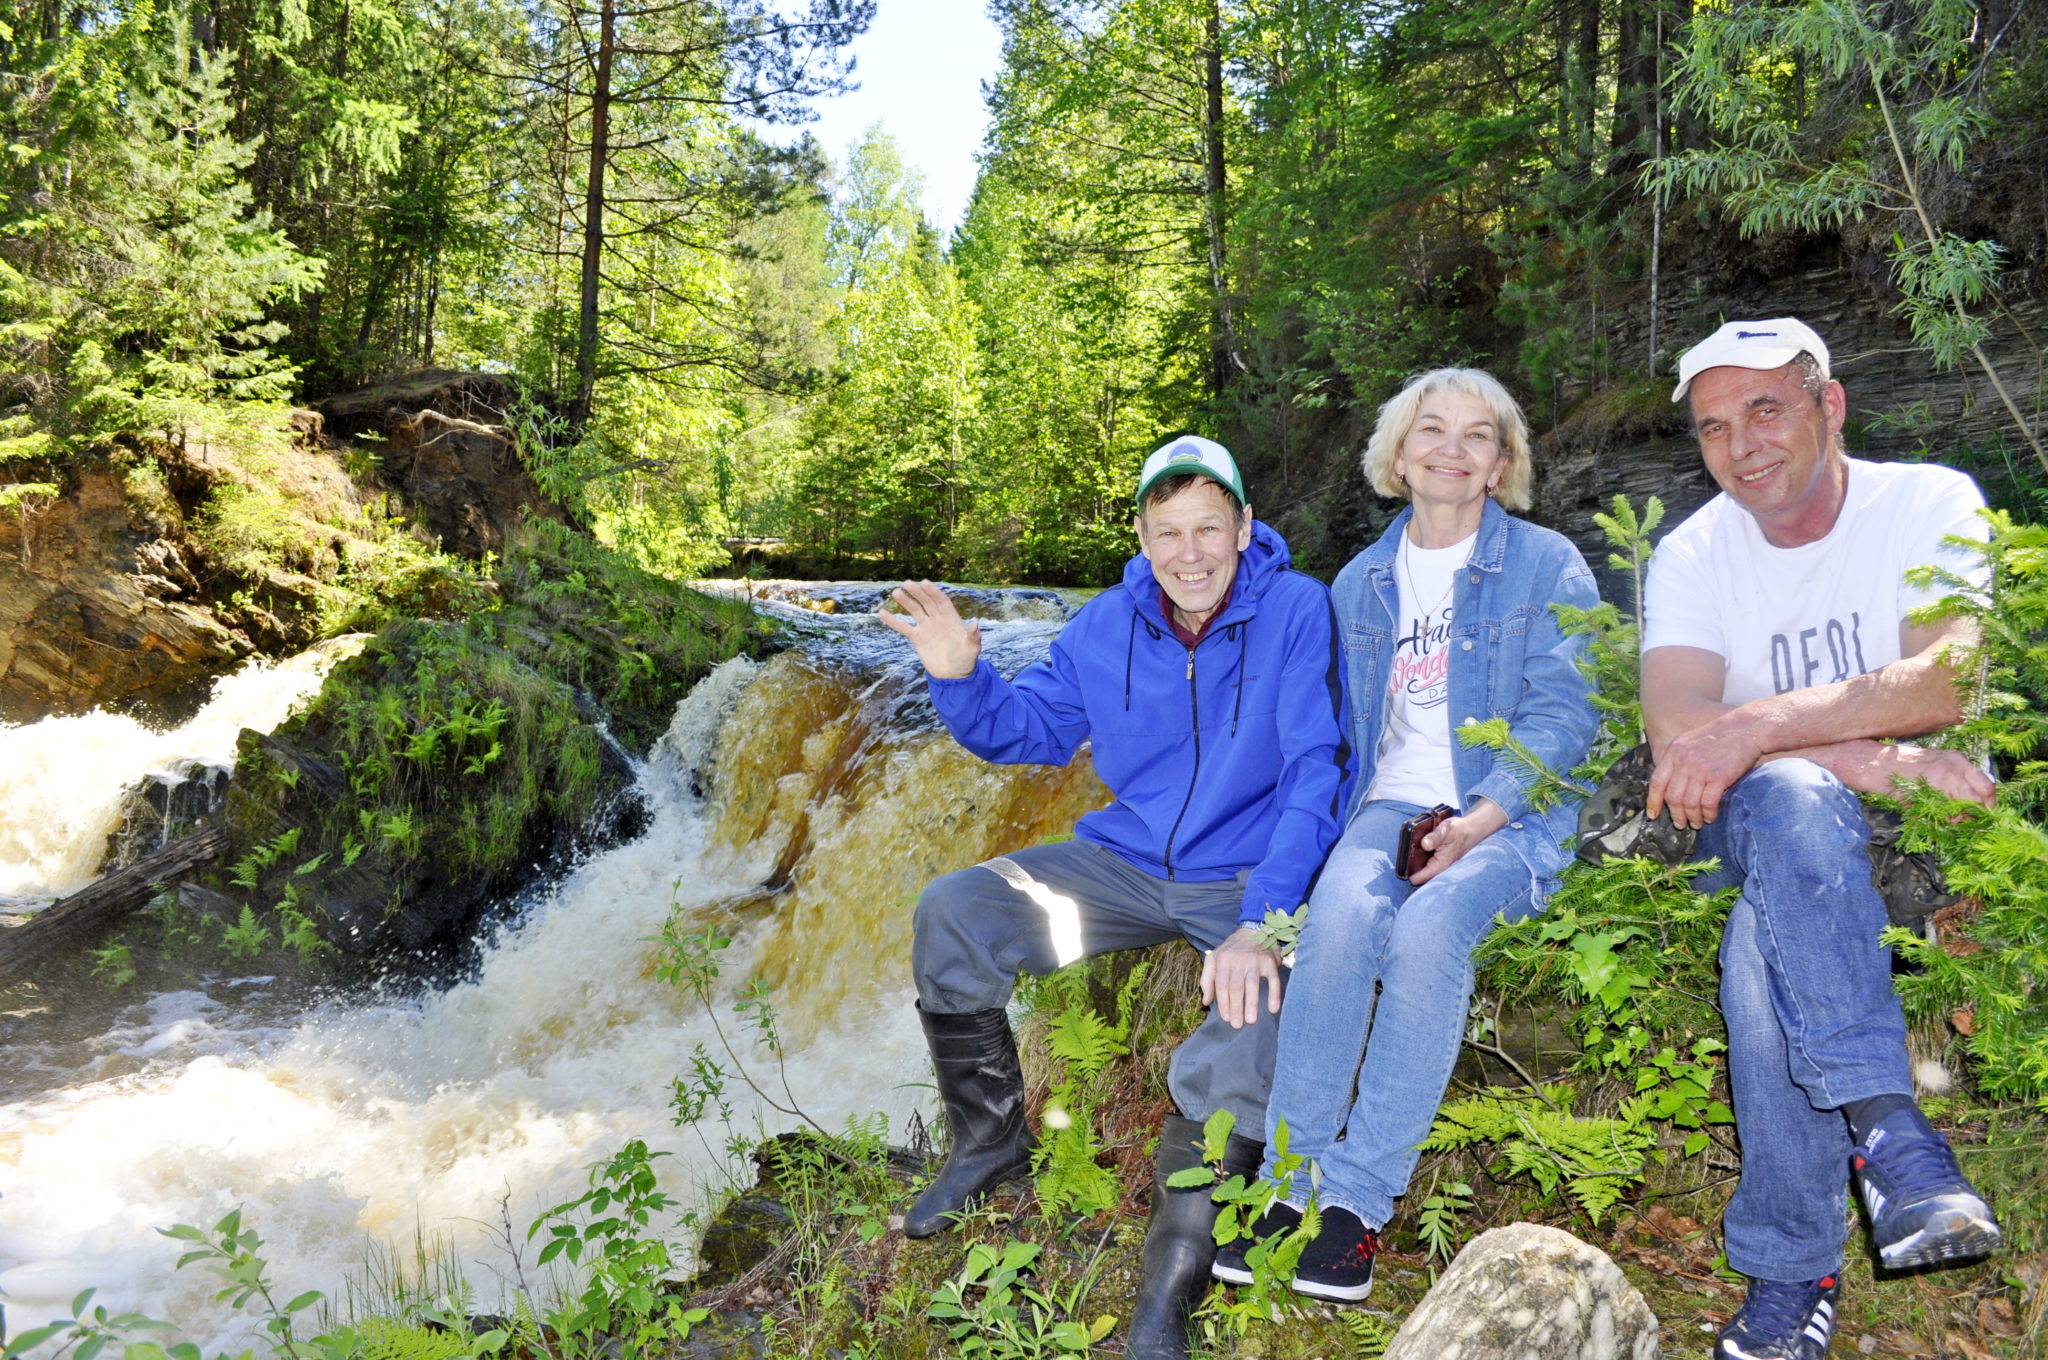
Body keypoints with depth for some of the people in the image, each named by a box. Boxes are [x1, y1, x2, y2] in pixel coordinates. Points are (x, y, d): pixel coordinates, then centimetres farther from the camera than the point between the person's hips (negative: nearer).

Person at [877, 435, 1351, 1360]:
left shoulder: (1297, 612, -13)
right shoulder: (1107, 626, 0)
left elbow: (1315, 775, -19)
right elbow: (1031, 729, 11)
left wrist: (1260, 924, -31)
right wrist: (961, 678, -12)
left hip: (1251, 877, -4)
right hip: (1128, 863, 5)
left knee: (1257, 1015, -34)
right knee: (952, 913, -10)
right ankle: (990, 1141, 11)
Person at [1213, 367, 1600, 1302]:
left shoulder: (1548, 567, 5)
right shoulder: (1359, 584, 18)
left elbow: (1563, 712, -4)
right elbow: (1340, 729, 18)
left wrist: (1480, 819, -17)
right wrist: (1388, 817, -2)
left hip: (1513, 817, -2)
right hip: (1392, 804, 3)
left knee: (1429, 925, -34)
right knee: (1343, 907, -31)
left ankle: (1358, 1199, -27)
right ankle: (1290, 1182, -25)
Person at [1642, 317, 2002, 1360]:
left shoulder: (1930, 503, -2)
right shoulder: (1692, 555, 2)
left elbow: (1947, 681, -21)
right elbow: (1675, 730, -16)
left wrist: (1757, 726, -32)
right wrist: (1863, 757, -27)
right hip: (1766, 829, 0)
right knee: (1793, 800, -36)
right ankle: (1886, 1124, -37)